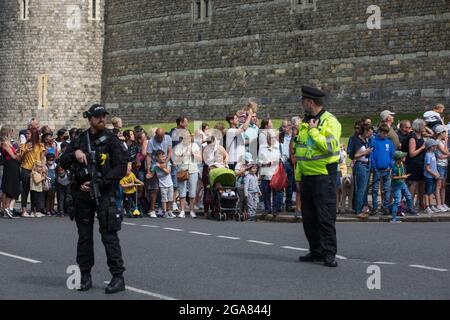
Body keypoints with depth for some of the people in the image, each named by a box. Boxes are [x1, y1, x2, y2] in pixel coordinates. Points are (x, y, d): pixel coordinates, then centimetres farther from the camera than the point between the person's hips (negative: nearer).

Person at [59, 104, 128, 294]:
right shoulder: (79, 140, 10)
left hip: (103, 193, -4)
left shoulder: (111, 140, -3)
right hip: (81, 193, 4)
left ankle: (118, 277, -5)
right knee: (84, 236, 9)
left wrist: (98, 183, -13)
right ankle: (85, 276, 18)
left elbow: (121, 168, -8)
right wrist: (74, 153, -11)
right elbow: (63, 163, 10)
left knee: (109, 235, -8)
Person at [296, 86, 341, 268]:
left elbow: (330, 146, -24)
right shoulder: (305, 122, 16)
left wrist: (313, 131, -17)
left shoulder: (330, 121, -9)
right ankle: (316, 251, 19)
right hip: (307, 176, 8)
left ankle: (329, 253, -3)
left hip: (324, 176, -8)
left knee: (326, 217, -7)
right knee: (309, 217, 11)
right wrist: (298, 175, 18)